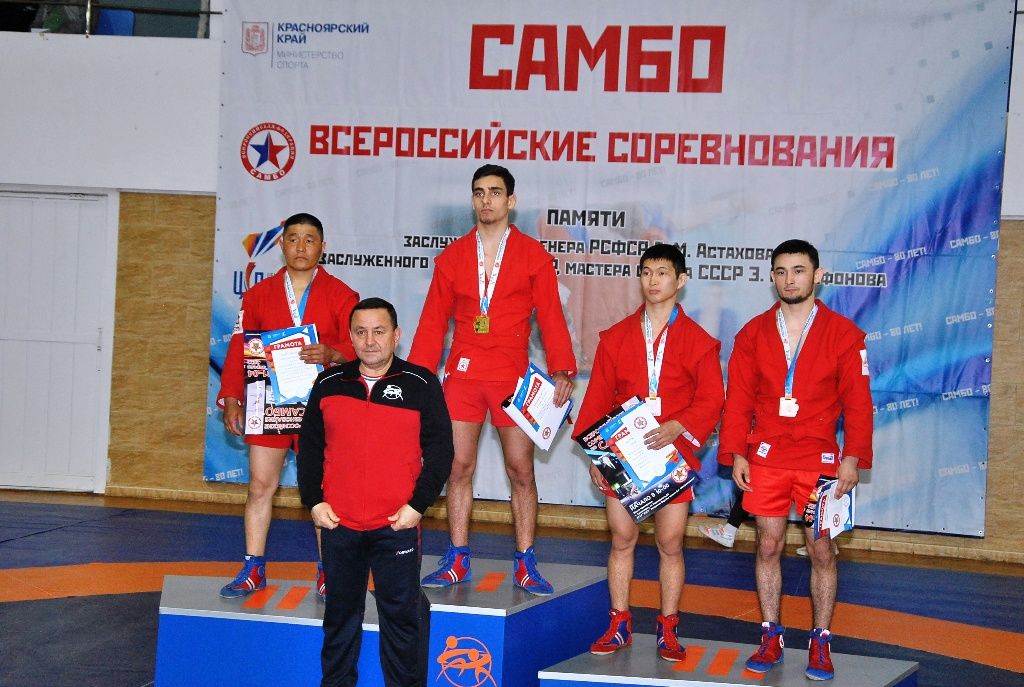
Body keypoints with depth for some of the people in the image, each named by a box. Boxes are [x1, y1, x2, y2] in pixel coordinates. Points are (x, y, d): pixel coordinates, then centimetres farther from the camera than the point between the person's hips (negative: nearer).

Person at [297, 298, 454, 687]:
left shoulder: (421, 385, 0)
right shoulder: (328, 385, 7)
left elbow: (440, 449, 0)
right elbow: (309, 448, 11)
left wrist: (418, 504, -7)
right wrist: (313, 501, 2)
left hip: (397, 526, -2)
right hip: (338, 524, 3)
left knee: (401, 614, 3)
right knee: (340, 614, 14)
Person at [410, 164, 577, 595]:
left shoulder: (533, 256, 3)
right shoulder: (452, 256, 8)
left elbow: (550, 316, -1)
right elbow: (433, 321, 9)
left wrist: (561, 369, -14)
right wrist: (416, 376, 2)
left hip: (512, 377, -2)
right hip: (462, 375, 2)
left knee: (521, 470, 0)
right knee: (459, 467, 3)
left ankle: (525, 565, 7)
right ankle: (457, 561, 11)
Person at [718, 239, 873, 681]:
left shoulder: (843, 334, 1)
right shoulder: (753, 333, 6)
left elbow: (857, 401, -1)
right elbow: (738, 398, 6)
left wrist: (853, 457, -9)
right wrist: (736, 453, -1)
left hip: (820, 458, -2)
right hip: (765, 458, 2)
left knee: (821, 550, 1)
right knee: (768, 545, 5)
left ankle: (820, 644, 10)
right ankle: (771, 637, 15)